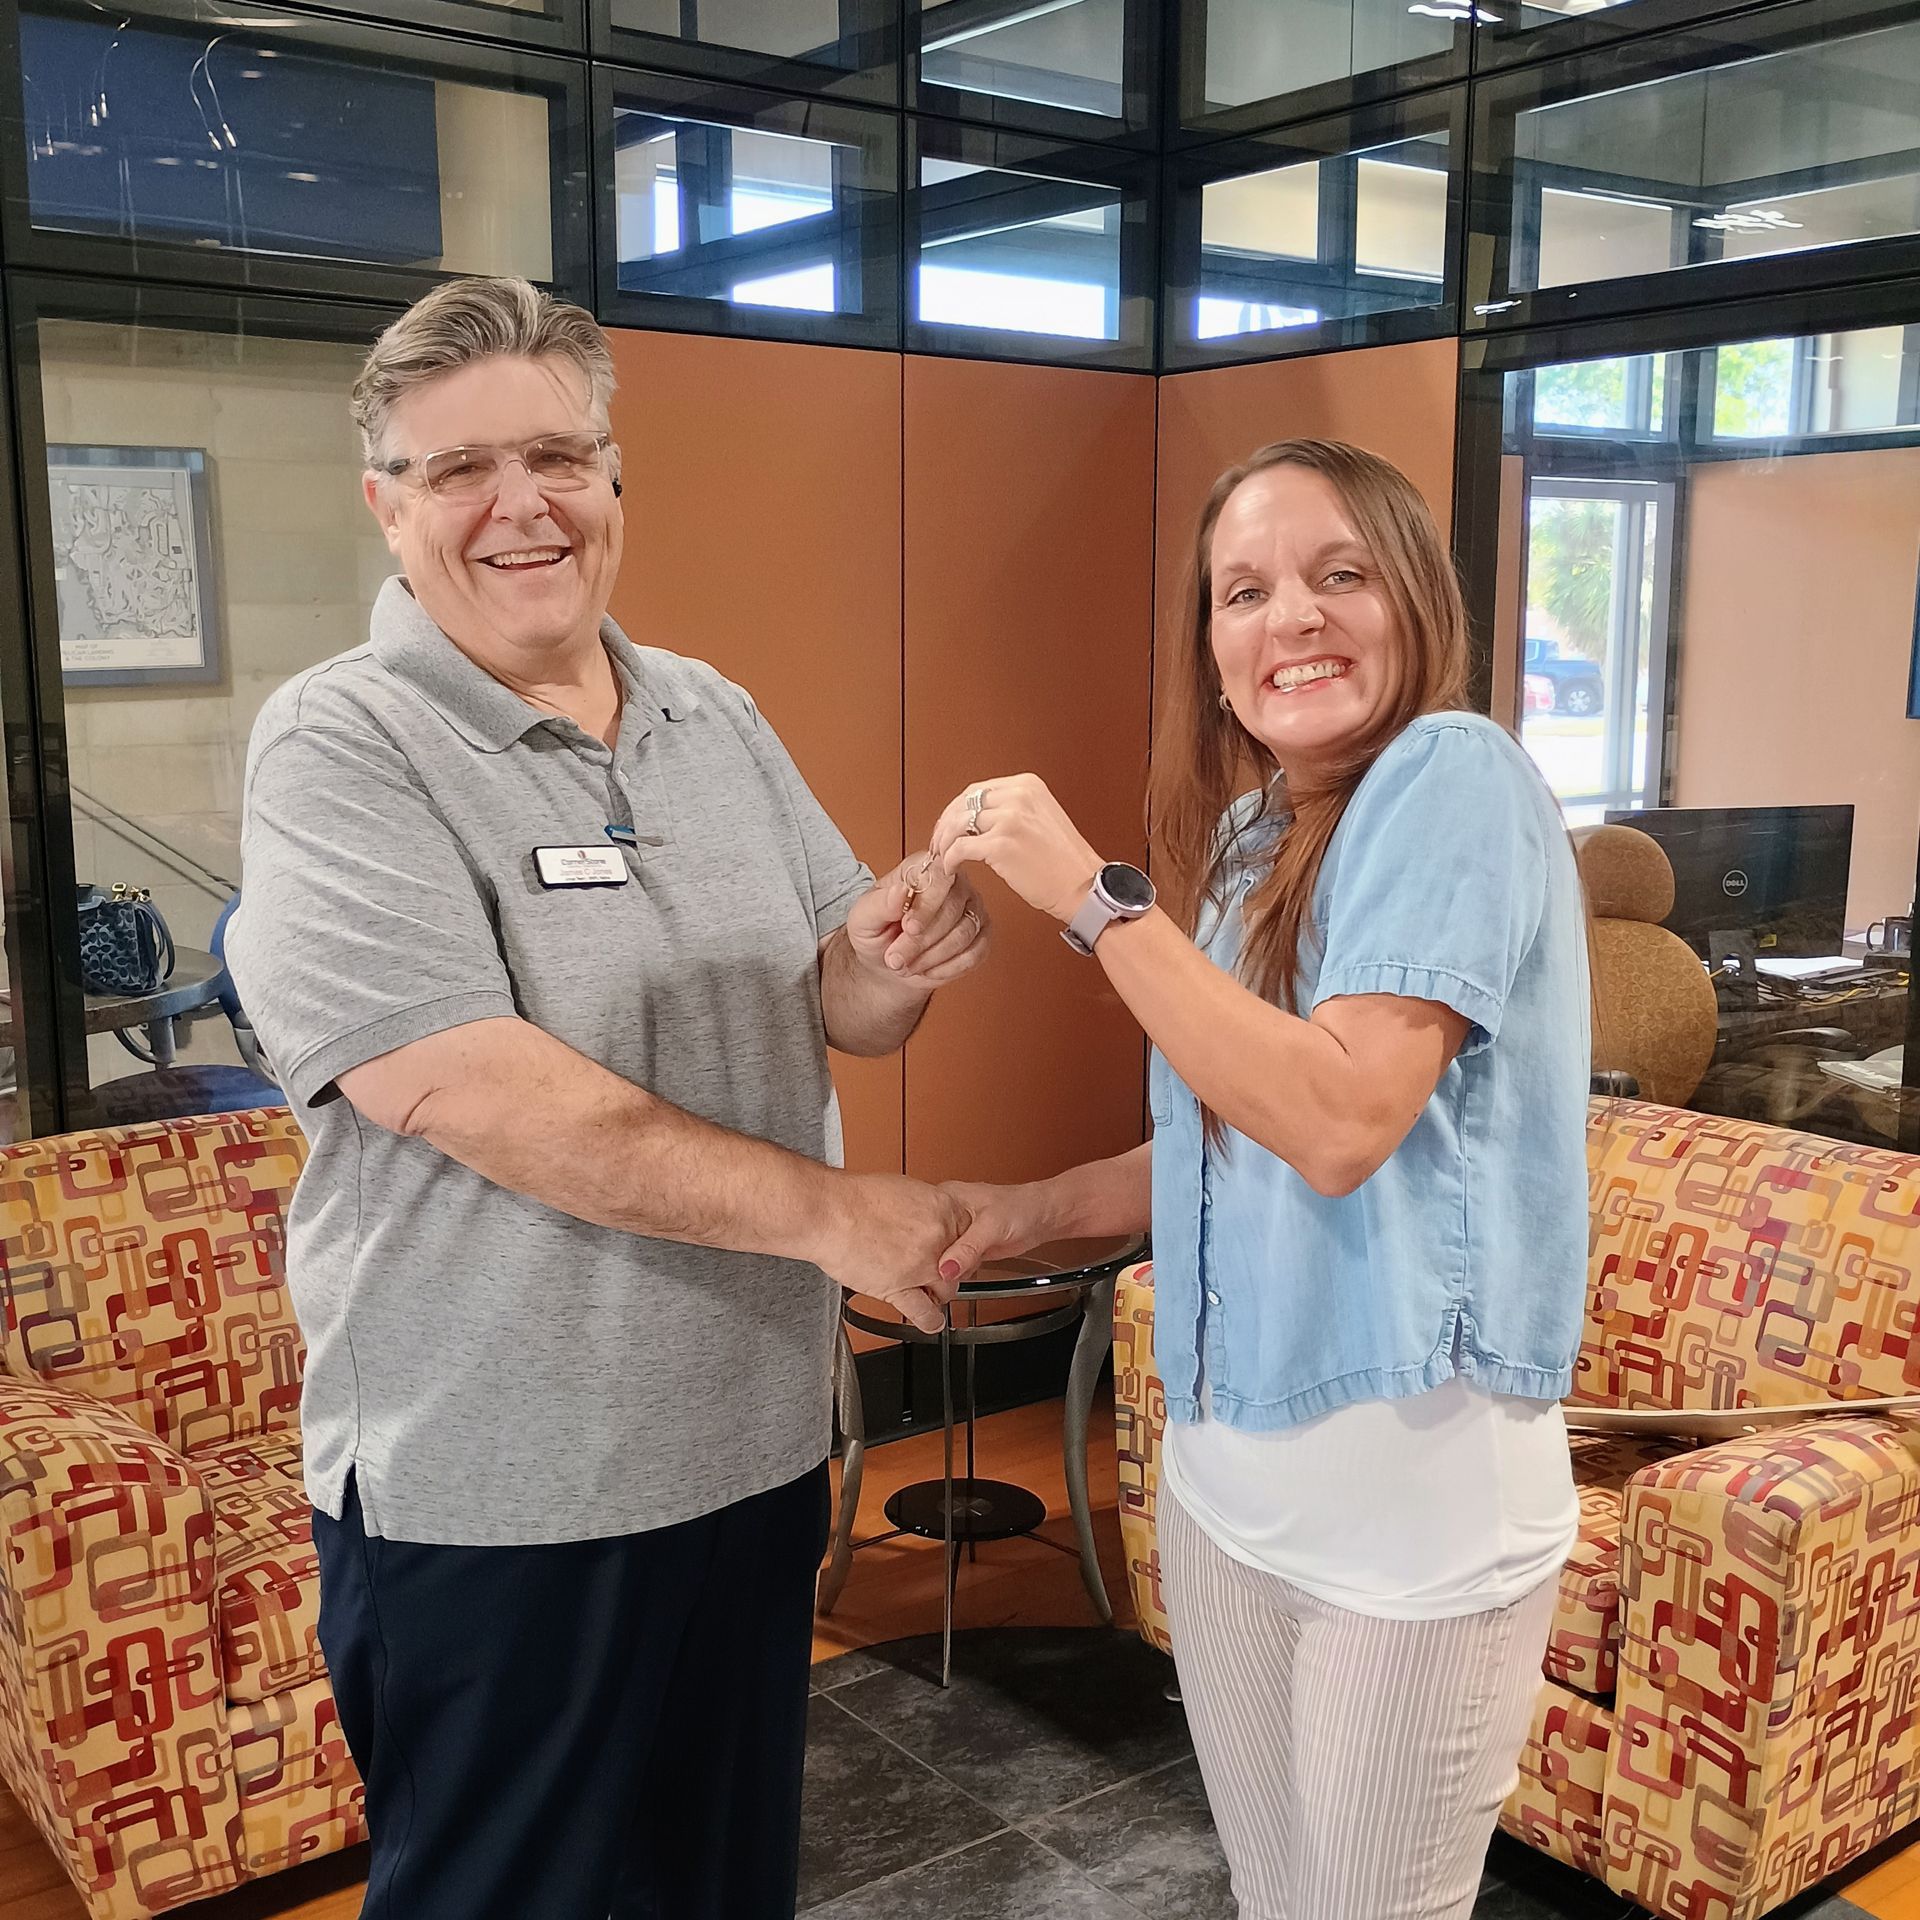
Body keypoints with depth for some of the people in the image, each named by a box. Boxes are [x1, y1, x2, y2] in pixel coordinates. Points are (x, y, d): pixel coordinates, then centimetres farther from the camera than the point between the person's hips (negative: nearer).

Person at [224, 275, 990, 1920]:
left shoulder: (720, 723, 6)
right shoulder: (339, 749, -12)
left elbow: (837, 1012, 7)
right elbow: (469, 1090, -23)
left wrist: (892, 964, -17)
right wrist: (828, 1211, -20)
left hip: (756, 1452, 6)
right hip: (495, 1498, -5)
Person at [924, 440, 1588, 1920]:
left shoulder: (1456, 777, -15)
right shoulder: (1245, 835, 7)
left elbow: (1341, 1120, -26)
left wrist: (1089, 894, -23)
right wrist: (1026, 1213, 4)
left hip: (1417, 1486, -6)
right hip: (1224, 1465, 7)